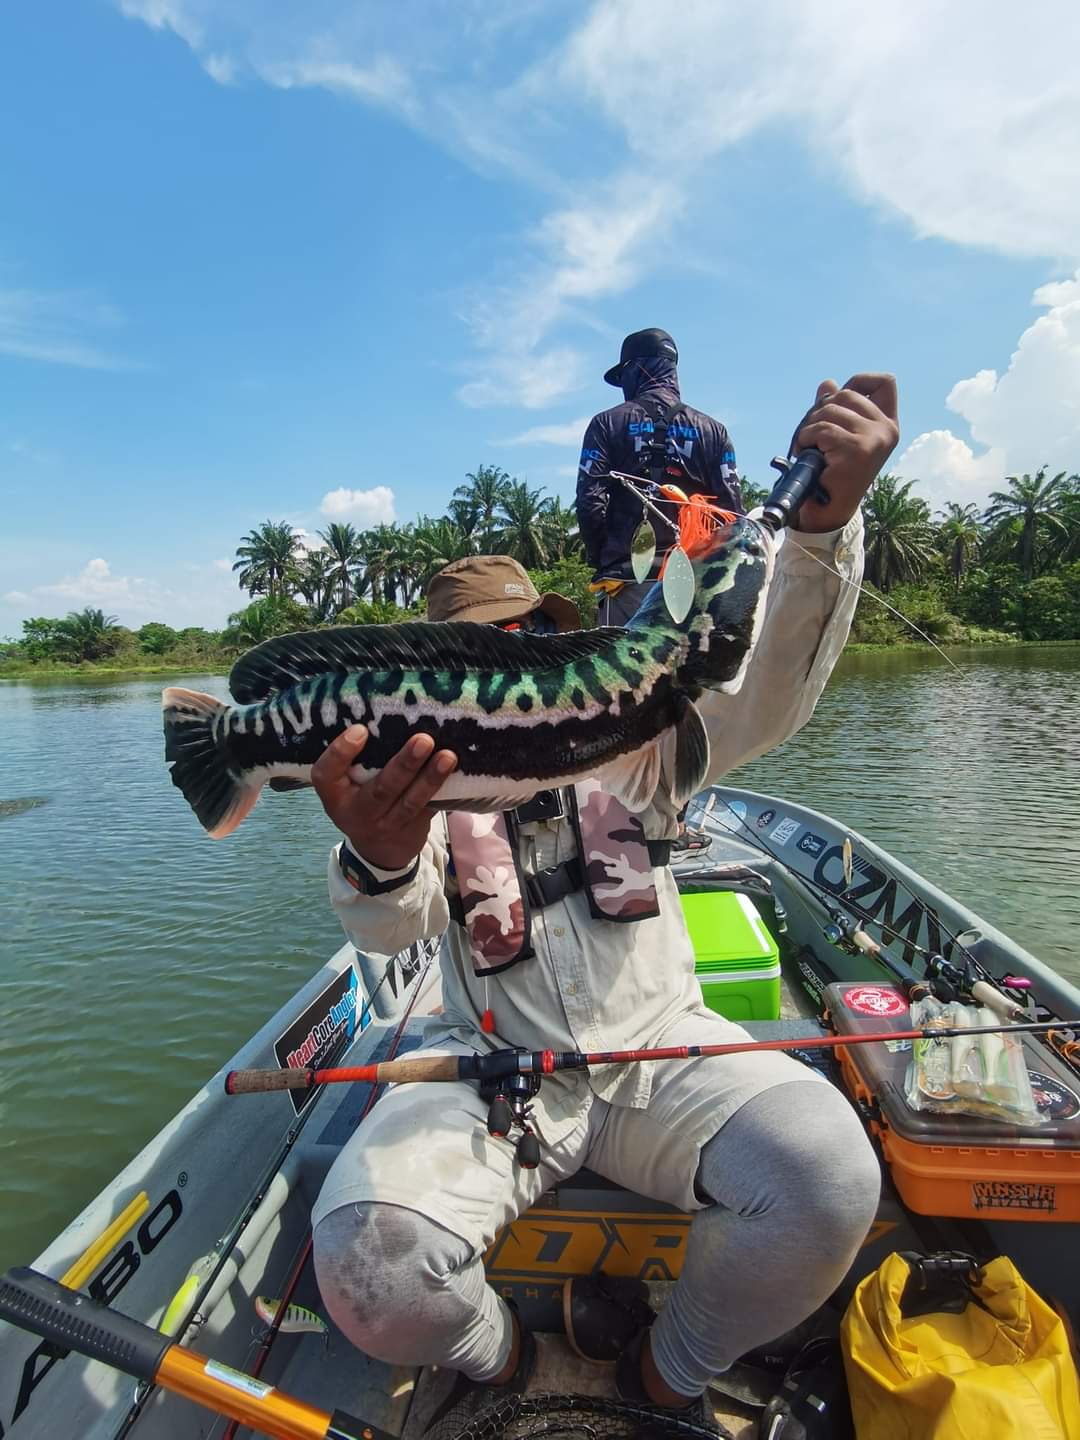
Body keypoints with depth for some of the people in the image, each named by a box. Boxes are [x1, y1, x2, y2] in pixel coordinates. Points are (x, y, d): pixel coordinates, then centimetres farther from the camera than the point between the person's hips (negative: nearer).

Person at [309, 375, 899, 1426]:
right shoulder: (426, 773, 3)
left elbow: (769, 699, -11)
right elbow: (392, 927, -12)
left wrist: (825, 521, -26)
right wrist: (378, 861, -38)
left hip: (660, 1048, 1)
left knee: (829, 1179, -25)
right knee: (365, 1256, -25)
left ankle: (668, 1366, 8)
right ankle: (495, 1361, 13)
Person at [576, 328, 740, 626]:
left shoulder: (608, 424, 6)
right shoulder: (712, 430, 12)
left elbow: (590, 504, -2)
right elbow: (731, 508, 4)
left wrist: (602, 560, 12)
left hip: (629, 578, -2)